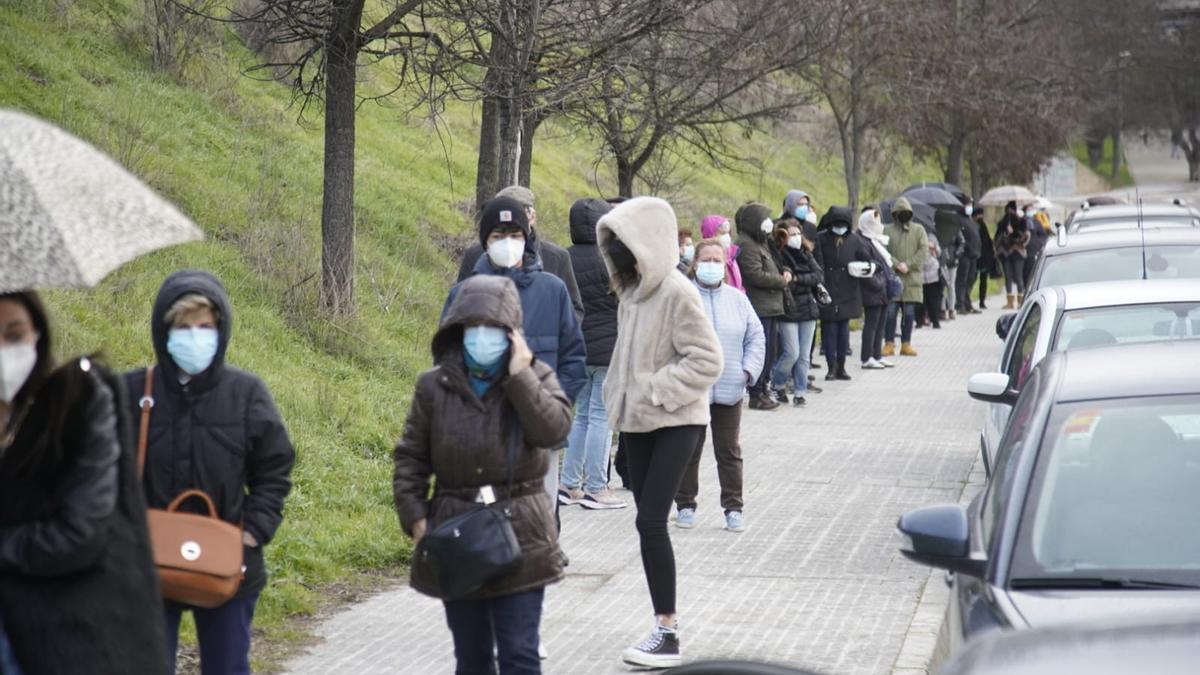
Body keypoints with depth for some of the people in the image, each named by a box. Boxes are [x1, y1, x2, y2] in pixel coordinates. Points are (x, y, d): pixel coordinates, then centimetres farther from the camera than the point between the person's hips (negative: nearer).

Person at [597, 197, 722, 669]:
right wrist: (619, 398, 8)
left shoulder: (676, 293, -17)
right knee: (649, 521, 10)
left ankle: (667, 635, -8)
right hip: (638, 421, 8)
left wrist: (653, 389, -19)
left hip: (675, 422, -8)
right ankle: (664, 623, 17)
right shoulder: (632, 290, 7)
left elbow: (706, 361, -18)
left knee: (651, 520, -13)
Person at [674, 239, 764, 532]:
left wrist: (748, 370, 1)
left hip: (730, 391, 3)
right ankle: (685, 505, 18)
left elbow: (756, 338, 13)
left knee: (729, 452, 8)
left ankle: (733, 508, 14)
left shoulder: (737, 300, 8)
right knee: (688, 451, 6)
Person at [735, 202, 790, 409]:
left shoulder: (762, 243, 20)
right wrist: (782, 280, -9)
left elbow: (770, 270, 28)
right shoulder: (746, 245, -13)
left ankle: (763, 390, 20)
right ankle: (756, 395, -4)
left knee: (770, 351, 13)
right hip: (759, 307, -10)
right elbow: (756, 275, -21)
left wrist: (783, 275, 5)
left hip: (770, 306, 10)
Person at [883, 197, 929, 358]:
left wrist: (908, 265, -12)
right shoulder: (887, 230, 6)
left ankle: (906, 344, 13)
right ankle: (889, 344, 2)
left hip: (912, 278, 1)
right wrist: (897, 264, -17)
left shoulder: (918, 230, 9)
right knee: (890, 313, -4)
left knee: (909, 313, 5)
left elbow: (924, 250, 0)